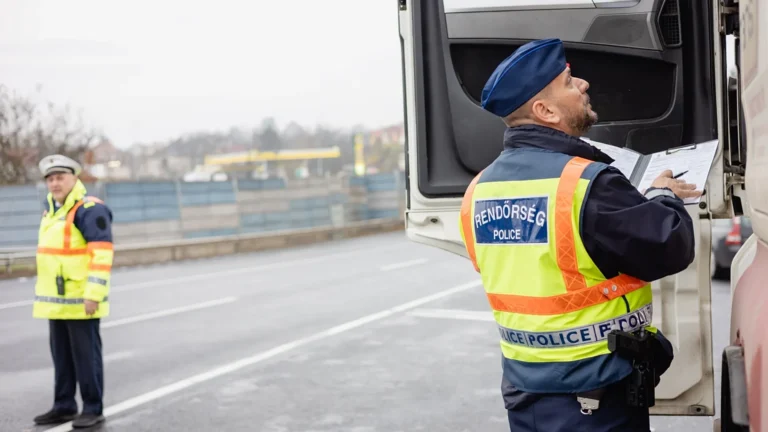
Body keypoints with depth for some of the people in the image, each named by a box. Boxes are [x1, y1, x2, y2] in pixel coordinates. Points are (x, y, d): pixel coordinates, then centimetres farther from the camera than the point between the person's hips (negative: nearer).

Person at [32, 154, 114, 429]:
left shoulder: (89, 210, -15)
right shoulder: (52, 208, 13)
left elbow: (102, 254, -20)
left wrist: (93, 294, -24)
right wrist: (44, 292, 24)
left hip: (81, 300, -8)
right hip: (56, 300, 8)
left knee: (85, 354, -1)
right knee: (61, 356, 14)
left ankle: (93, 409, 8)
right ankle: (64, 407, 23)